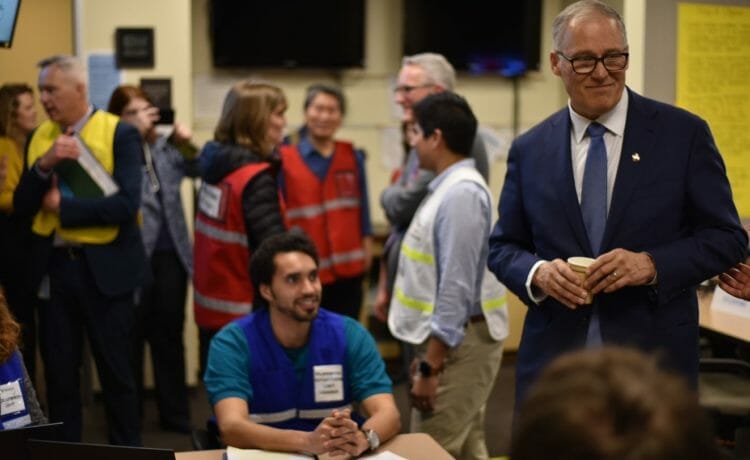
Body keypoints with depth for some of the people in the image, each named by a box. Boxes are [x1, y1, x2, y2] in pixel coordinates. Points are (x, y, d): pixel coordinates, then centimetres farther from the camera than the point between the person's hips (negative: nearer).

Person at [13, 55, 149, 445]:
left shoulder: (119, 133, -7)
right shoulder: (39, 137, 8)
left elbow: (126, 204, -17)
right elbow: (22, 205, 3)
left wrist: (63, 206, -11)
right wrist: (45, 164, -13)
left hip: (104, 268, -4)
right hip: (54, 265, 4)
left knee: (116, 372, 5)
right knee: (58, 372, 10)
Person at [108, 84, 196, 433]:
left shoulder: (164, 146, 9)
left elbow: (198, 170, 13)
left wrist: (188, 144, -4)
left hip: (170, 254, 4)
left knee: (169, 335, 11)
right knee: (132, 337, 4)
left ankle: (175, 413, 19)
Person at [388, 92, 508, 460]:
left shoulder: (461, 194, -20)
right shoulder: (450, 187, 11)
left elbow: (456, 288, -24)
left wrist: (431, 365, -22)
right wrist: (427, 352, 20)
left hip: (457, 343, -10)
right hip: (451, 338, 10)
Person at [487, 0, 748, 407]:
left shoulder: (684, 134, -1)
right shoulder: (528, 151, 6)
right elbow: (502, 247, 12)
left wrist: (652, 265, -17)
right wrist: (537, 273, -10)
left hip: (654, 365, -2)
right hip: (554, 364, 2)